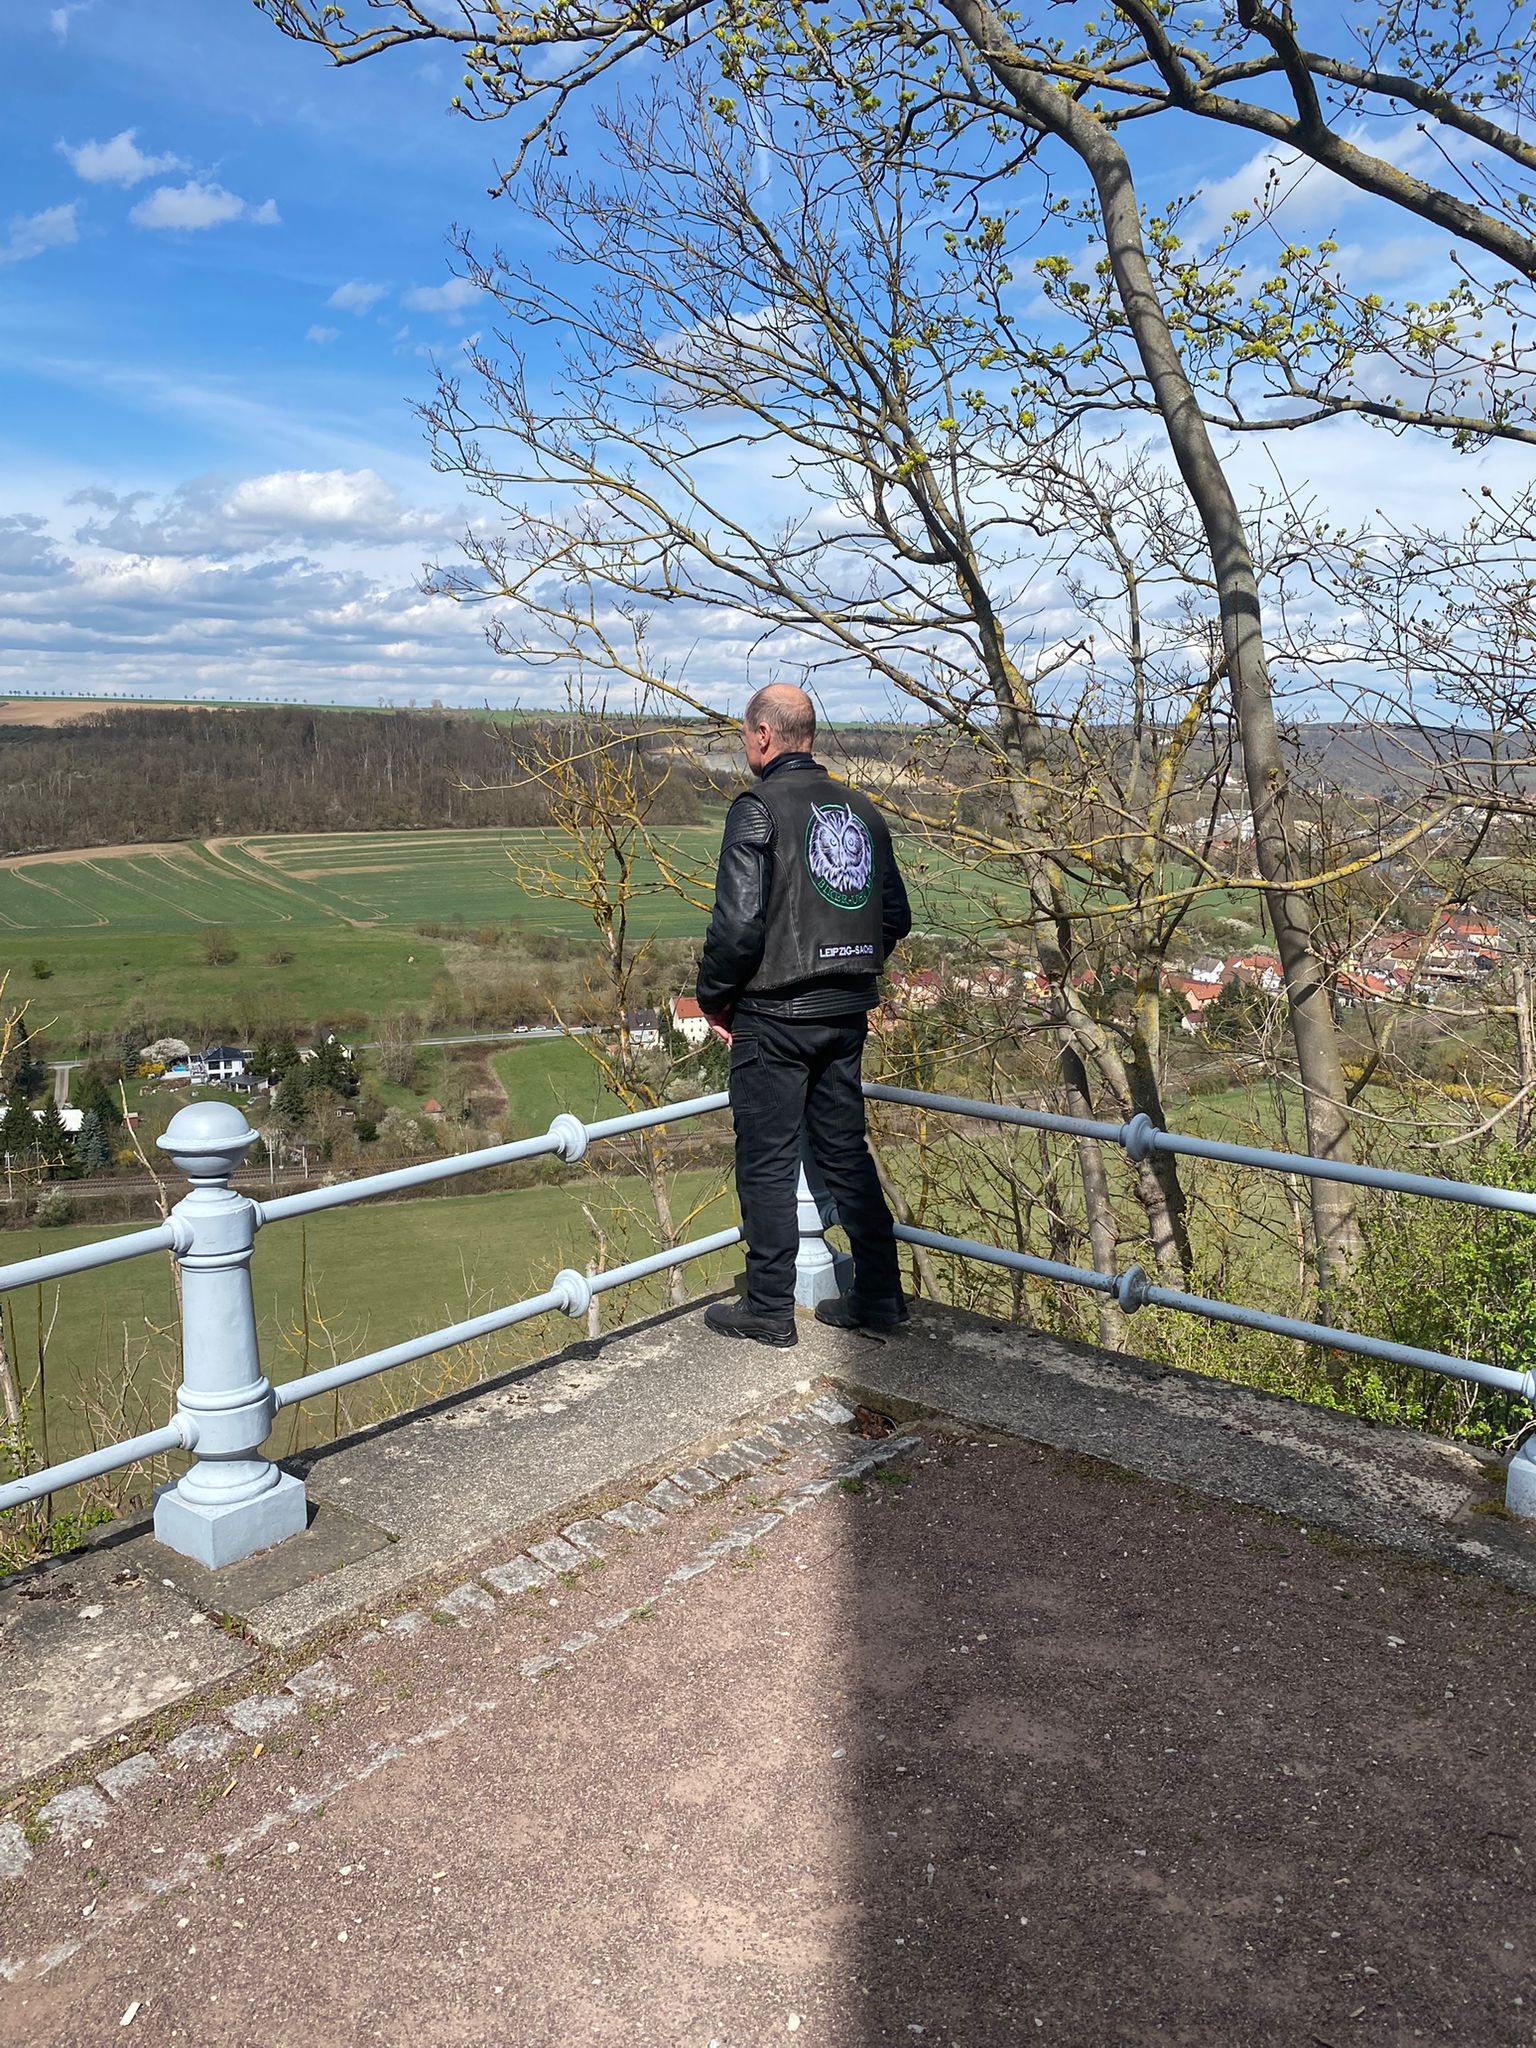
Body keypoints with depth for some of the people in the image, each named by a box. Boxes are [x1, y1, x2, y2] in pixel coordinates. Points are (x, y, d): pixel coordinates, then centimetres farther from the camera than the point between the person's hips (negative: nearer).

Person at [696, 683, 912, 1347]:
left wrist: (713, 997, -5)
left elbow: (739, 922, -19)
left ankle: (768, 1310, 11)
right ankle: (878, 1295, 21)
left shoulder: (759, 808, -11)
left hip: (774, 1016, -7)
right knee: (845, 1151, 15)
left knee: (766, 1161, 3)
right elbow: (896, 916, 12)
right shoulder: (862, 811, 10)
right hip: (847, 1015, 7)